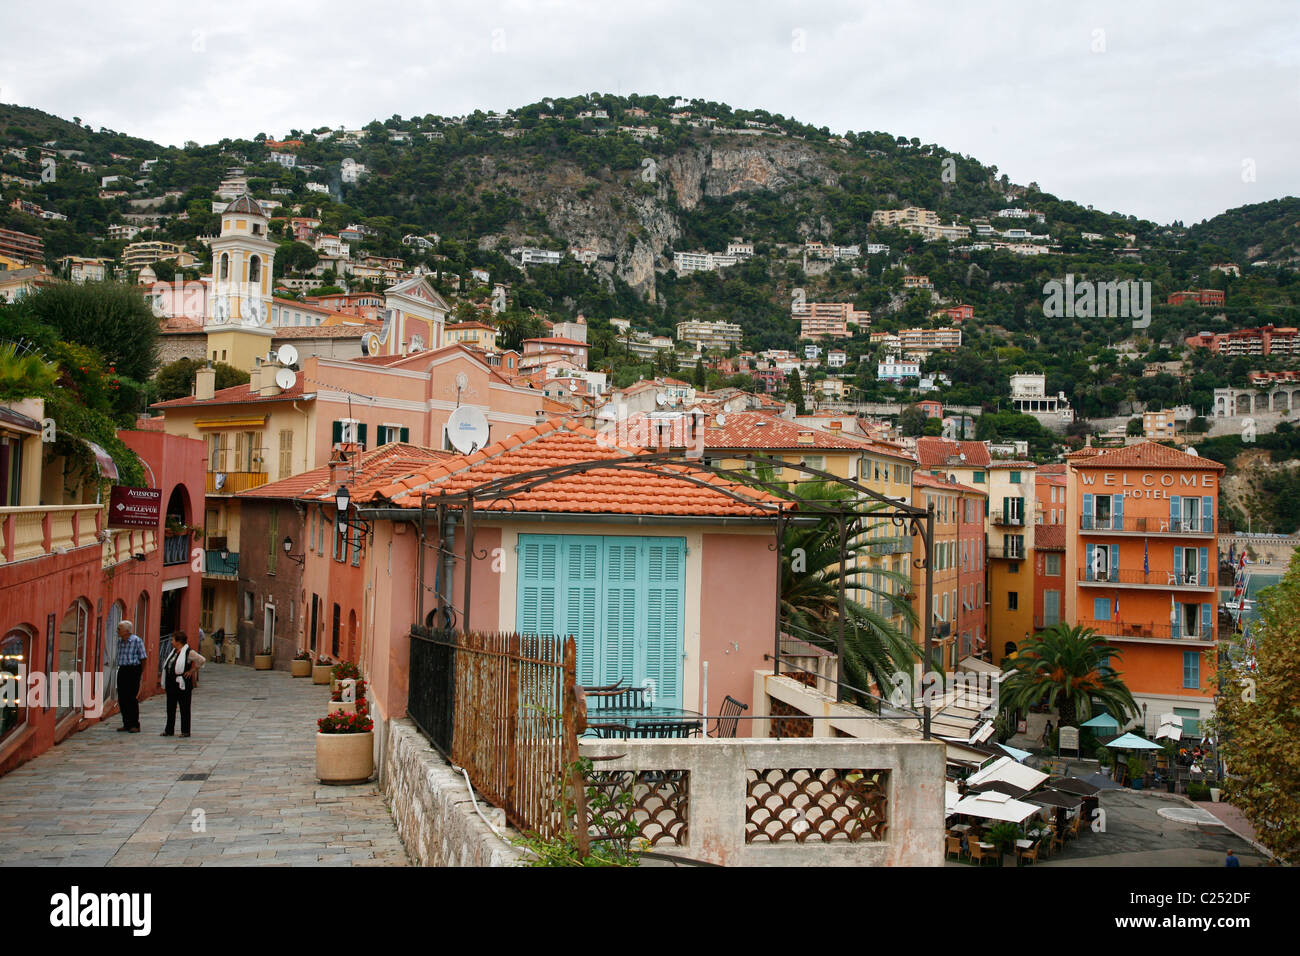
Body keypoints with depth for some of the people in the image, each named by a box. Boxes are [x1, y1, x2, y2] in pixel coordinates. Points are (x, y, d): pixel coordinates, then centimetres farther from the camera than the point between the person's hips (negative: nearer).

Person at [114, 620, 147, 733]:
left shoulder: (137, 641, -9)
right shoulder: (119, 641, 11)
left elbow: (143, 658, -6)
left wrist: (140, 673, -3)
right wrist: (121, 669, 15)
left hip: (133, 670, -7)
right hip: (122, 670, 7)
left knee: (132, 698, -8)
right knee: (122, 698, 5)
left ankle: (135, 725, -2)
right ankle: (126, 724, 12)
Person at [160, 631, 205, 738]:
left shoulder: (189, 652, -12)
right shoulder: (174, 651, 12)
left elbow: (202, 660, -16)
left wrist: (192, 670, -11)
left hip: (182, 684, -8)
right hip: (171, 684, 8)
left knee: (184, 708, -1)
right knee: (170, 708, 12)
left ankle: (185, 731, 5)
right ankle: (169, 730, 20)